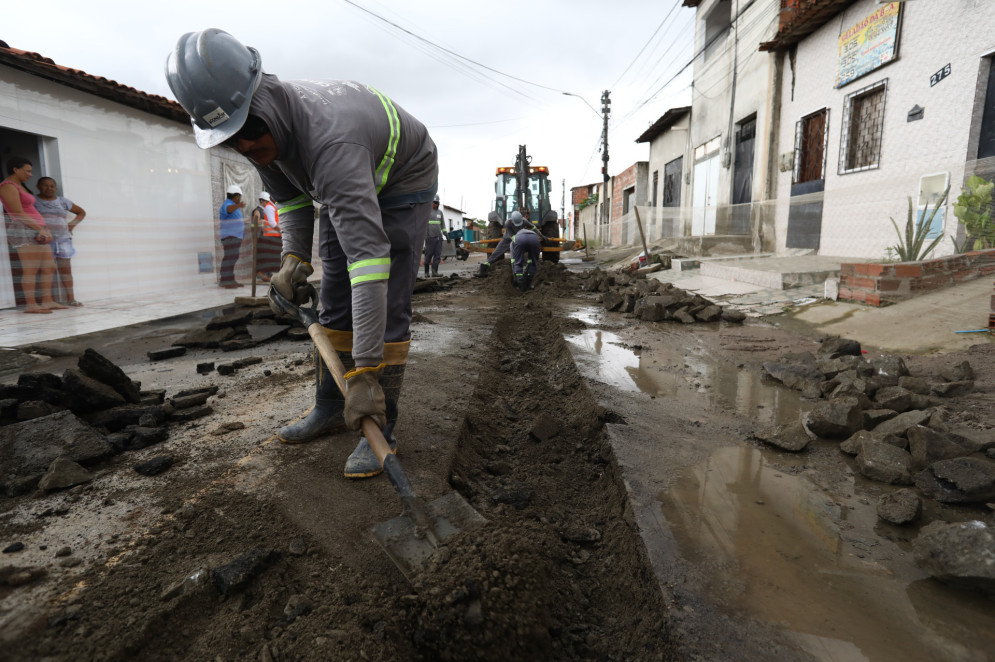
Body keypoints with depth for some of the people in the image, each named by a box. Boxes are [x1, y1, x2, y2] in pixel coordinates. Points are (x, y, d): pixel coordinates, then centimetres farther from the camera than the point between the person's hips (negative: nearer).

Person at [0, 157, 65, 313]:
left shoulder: (20, 186, 24)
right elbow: (19, 214, -12)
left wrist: (45, 229, 8)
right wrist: (40, 228, -14)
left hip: (37, 231, 10)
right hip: (24, 230, -10)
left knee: (49, 267, 8)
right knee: (30, 270, -12)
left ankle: (47, 301, 12)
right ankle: (30, 305, -10)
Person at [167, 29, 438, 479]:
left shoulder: (329, 141, -42)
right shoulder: (263, 127, -16)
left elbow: (368, 252, -51)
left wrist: (364, 373, -53)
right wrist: (295, 258, -10)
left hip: (402, 183, -7)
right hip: (344, 185, 8)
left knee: (387, 308, -16)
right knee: (333, 302, 5)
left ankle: (381, 428, -6)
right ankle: (330, 408, 17)